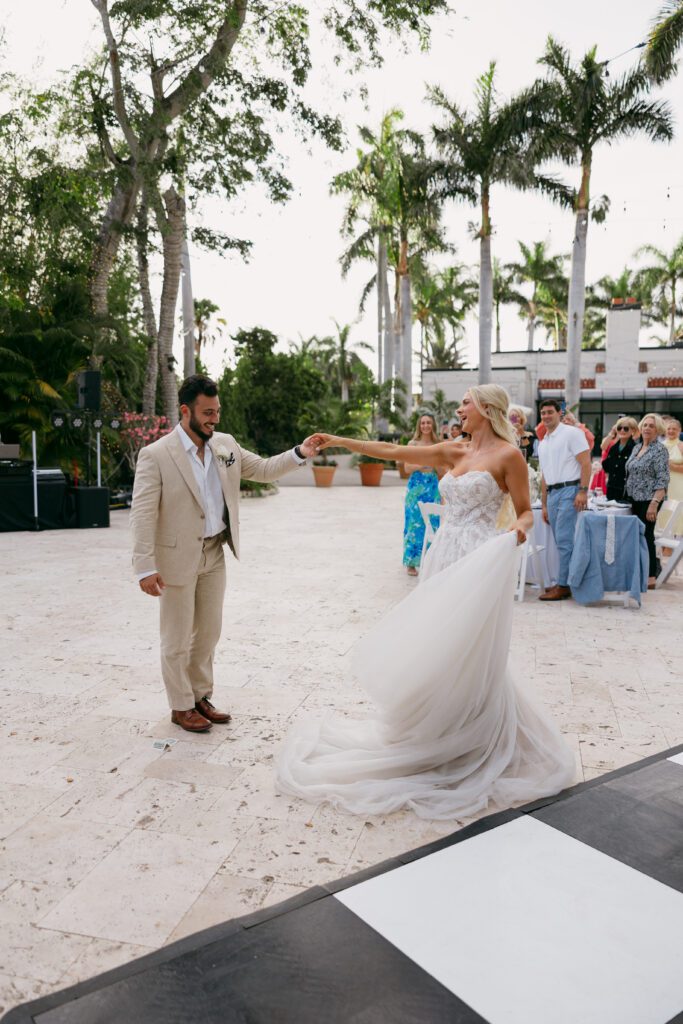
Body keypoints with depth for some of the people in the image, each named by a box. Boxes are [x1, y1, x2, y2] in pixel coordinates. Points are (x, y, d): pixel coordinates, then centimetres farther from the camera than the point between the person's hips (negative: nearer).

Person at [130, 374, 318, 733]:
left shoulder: (225, 444, 3)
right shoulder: (156, 455, -15)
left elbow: (262, 469, 11)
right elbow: (142, 515, -16)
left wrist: (299, 453, -4)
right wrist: (145, 567, -20)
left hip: (215, 554, 6)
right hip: (178, 558, -6)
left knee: (208, 633, 17)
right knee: (177, 638, 8)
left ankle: (201, 696, 34)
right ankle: (181, 706, 25)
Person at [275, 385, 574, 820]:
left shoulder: (508, 454, -4)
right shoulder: (455, 451, 14)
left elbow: (526, 511, -1)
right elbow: (391, 451, 13)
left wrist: (520, 530, -24)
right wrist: (338, 441, 11)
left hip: (478, 561, -7)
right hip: (444, 557, 7)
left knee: (467, 655, -2)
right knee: (436, 648, 11)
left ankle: (476, 747, 14)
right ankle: (440, 732, 27)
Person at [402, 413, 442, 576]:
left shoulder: (438, 445, 10)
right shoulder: (413, 443, 2)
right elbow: (407, 468, -3)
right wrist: (423, 464, -17)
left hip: (433, 486, 3)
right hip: (416, 486, -3)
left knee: (432, 522, 1)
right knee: (415, 522, -2)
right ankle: (411, 562, 5)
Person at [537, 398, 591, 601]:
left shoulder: (571, 433, -2)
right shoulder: (543, 443, 19)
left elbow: (585, 463, -9)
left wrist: (583, 491, -18)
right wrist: (544, 505, 20)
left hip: (569, 490, -8)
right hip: (552, 494, 8)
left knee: (564, 539, -10)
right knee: (561, 541, 10)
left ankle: (563, 585, -6)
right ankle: (567, 582, 16)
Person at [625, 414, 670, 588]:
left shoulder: (660, 449, -9)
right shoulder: (637, 447, 12)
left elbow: (663, 480, -15)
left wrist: (654, 503, -22)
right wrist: (629, 496, 14)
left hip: (649, 499, -7)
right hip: (635, 499, 7)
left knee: (646, 535, -6)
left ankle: (650, 578, 1)